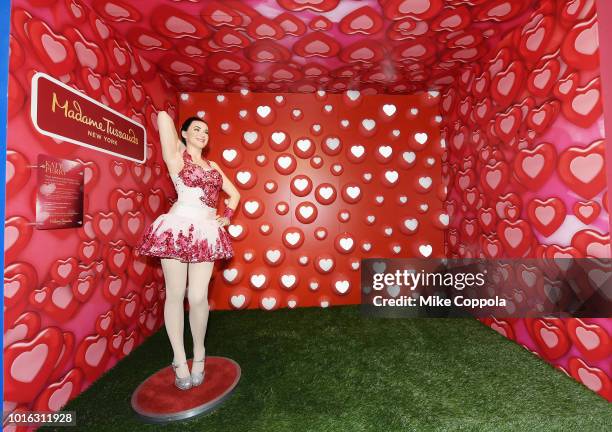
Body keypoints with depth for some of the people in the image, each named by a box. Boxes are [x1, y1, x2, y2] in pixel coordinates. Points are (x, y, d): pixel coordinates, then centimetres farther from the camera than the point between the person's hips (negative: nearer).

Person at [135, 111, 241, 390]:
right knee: (175, 295, 5)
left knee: (198, 297, 0)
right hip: (178, 229, -3)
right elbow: (163, 117, -4)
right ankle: (180, 360, 19)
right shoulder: (176, 155, 6)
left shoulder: (213, 166, 20)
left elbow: (234, 194, 25)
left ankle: (199, 354, 21)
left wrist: (226, 218, 11)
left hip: (206, 232, 4)